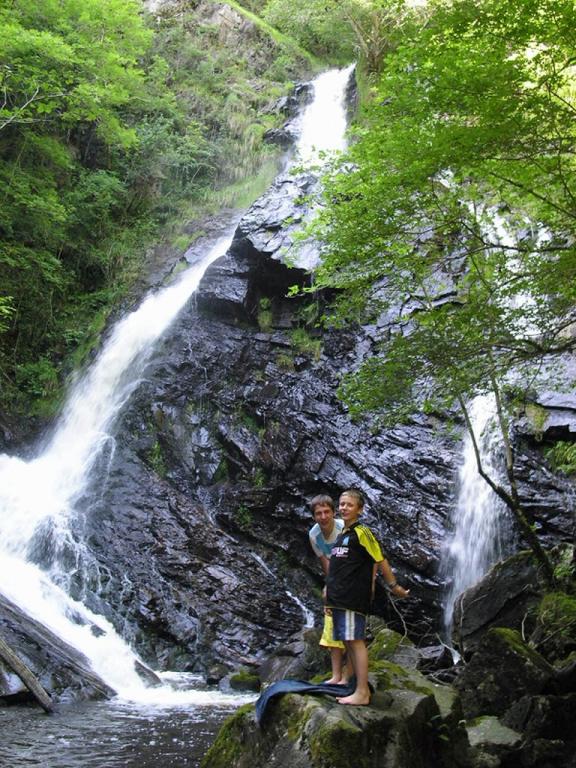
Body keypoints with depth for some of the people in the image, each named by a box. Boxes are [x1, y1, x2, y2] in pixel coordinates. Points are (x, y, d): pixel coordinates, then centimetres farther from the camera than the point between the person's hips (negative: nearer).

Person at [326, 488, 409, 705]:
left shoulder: (361, 532, -8)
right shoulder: (342, 535, 18)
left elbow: (380, 560, -7)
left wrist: (394, 586, -5)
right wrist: (331, 587, 21)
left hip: (354, 597, -9)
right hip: (339, 598, 9)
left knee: (355, 641, -9)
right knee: (348, 642, 10)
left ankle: (362, 693, -6)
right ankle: (361, 688, 16)